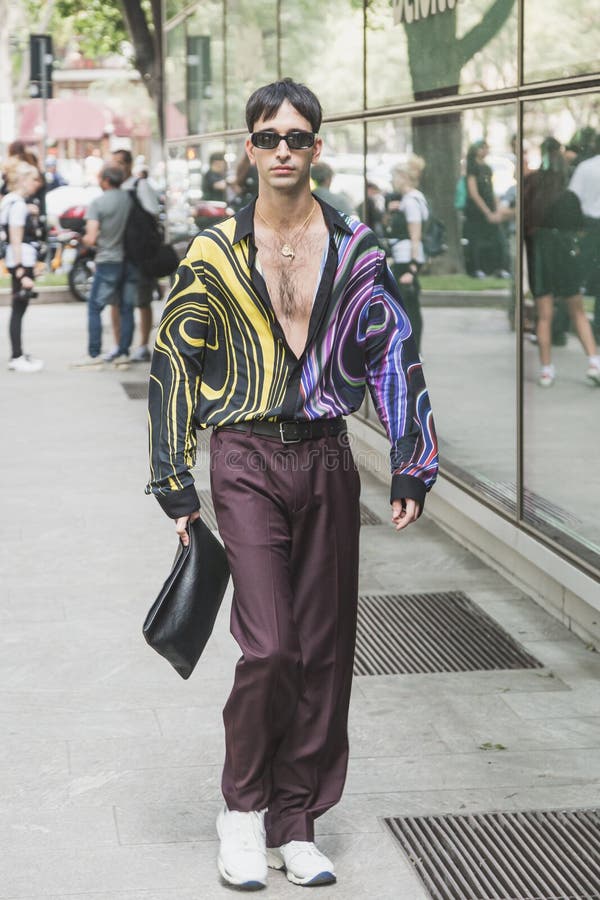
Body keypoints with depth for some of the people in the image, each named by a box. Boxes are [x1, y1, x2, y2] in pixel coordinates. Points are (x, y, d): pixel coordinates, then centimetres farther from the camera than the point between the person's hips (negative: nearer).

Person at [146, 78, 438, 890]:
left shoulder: (355, 250, 6)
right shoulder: (214, 255, 1)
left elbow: (394, 356, 9)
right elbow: (173, 366, 5)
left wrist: (412, 467, 4)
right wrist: (177, 487, 2)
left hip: (327, 458, 3)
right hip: (248, 461, -3)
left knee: (325, 649, 5)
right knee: (270, 646, -12)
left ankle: (295, 825, 18)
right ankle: (242, 808, 10)